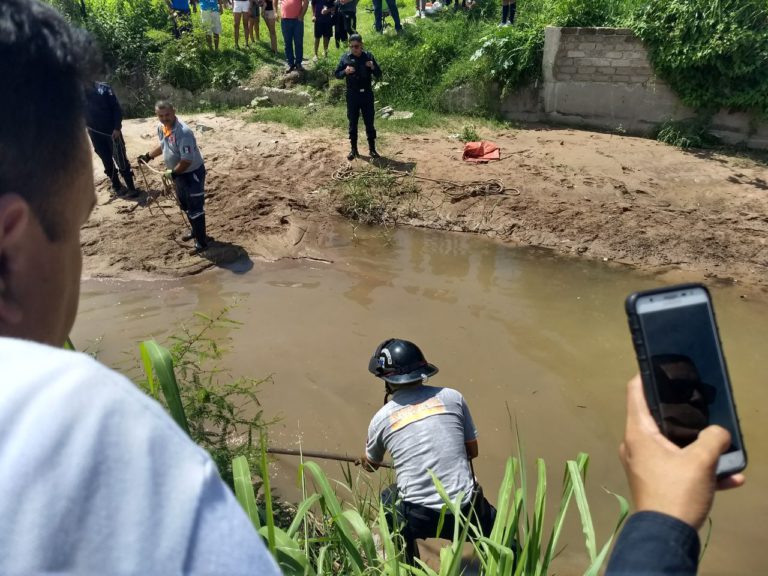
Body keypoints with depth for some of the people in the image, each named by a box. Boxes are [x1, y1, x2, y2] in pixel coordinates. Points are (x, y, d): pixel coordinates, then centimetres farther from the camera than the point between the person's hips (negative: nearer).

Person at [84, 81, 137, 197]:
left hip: (112, 131, -3)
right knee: (107, 161, 10)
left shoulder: (104, 88, -9)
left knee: (121, 159, 0)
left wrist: (117, 128, -15)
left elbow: (117, 108, -9)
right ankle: (116, 185, 23)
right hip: (95, 133, 3)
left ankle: (131, 187, 8)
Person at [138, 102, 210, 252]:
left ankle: (202, 240, 10)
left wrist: (172, 173, -21)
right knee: (185, 206, 22)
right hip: (178, 173, 9)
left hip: (193, 173, -9)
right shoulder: (161, 128, -2)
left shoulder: (183, 132, -31)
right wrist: (148, 156, 23)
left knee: (195, 207, -2)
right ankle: (195, 231, 41)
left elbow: (187, 161, -30)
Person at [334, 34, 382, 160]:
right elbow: (337, 74, 3)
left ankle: (372, 149, 14)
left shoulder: (368, 56, -1)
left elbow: (379, 75, 0)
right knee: (353, 123, 7)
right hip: (352, 95, 0)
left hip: (366, 94, 0)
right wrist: (345, 71, -18)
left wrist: (373, 67, -20)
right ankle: (354, 149, 17)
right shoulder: (345, 57, -1)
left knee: (369, 123, 4)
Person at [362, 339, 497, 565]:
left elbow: (371, 465, 24)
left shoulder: (381, 418, 3)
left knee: (388, 499, 32)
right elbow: (472, 451, 13)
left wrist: (365, 460, 47)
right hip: (466, 510, 1)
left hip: (416, 517, 0)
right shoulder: (452, 397, 2)